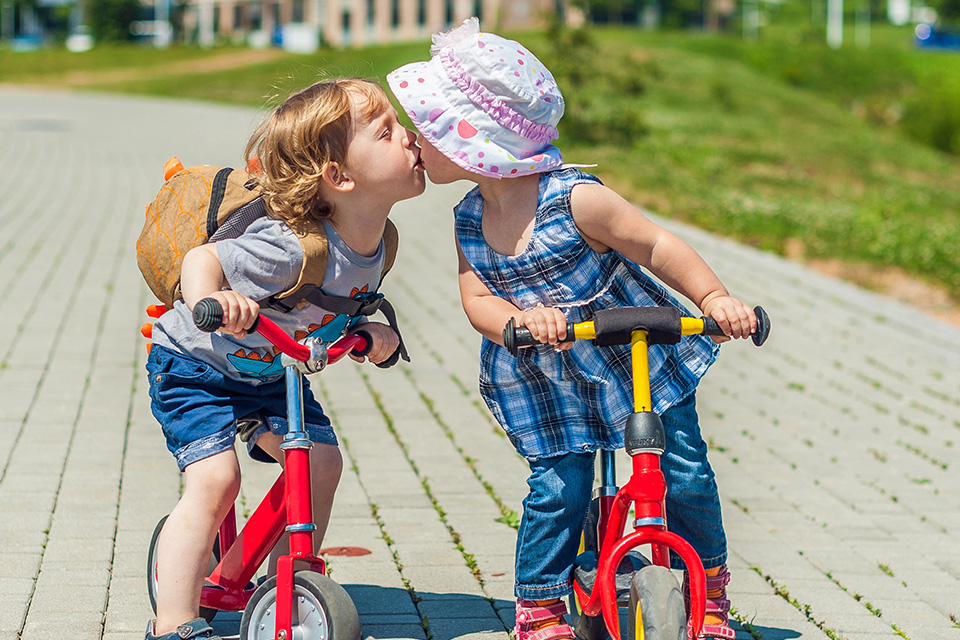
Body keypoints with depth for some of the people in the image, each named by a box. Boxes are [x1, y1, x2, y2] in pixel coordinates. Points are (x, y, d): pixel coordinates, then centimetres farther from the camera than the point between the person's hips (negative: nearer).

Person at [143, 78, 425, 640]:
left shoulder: (375, 243, -11)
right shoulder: (294, 249, -37)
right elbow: (202, 258, -30)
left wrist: (376, 332, -14)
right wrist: (208, 301, -51)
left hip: (270, 375, 8)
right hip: (194, 365, -7)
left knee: (322, 461, -1)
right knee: (214, 478, -19)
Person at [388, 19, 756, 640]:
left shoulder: (575, 199, -24)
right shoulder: (469, 221, -6)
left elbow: (657, 245, -17)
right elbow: (477, 298, -10)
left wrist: (714, 297, -27)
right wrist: (521, 321, -32)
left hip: (640, 359, -3)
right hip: (546, 382, 3)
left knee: (684, 473, 0)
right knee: (557, 488, -4)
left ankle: (708, 589, 21)